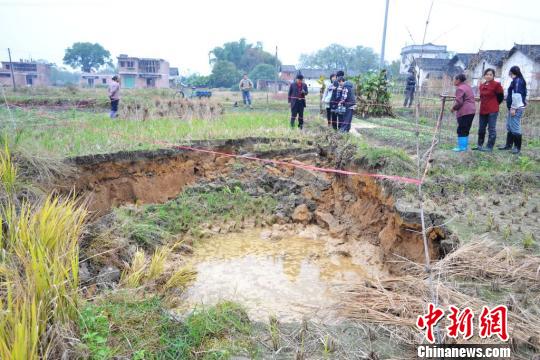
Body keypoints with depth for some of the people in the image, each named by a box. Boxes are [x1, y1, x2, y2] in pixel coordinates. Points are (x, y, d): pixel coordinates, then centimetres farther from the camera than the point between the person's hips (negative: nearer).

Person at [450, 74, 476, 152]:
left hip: (464, 112, -10)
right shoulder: (467, 87, 20)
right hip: (472, 110, 10)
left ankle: (461, 146, -5)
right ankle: (465, 146, 19)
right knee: (466, 130, 14)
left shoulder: (460, 88, -11)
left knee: (461, 130, -5)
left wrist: (454, 108, -2)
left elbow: (459, 102, -18)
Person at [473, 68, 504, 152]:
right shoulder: (482, 85, 11)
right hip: (483, 110, 7)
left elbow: (501, 97, -1)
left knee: (491, 129, -3)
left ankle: (490, 147, 1)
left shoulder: (496, 85, -6)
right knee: (481, 129, 13)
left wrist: (494, 104, 6)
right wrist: (484, 103, 13)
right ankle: (480, 145, 24)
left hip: (492, 111, -7)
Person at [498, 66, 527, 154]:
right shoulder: (515, 80, 18)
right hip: (513, 107, 10)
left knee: (515, 127, -9)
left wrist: (513, 108, -20)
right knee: (509, 127, 14)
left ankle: (517, 147, -6)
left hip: (516, 108, -10)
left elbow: (517, 95, -19)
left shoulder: (518, 80, -11)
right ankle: (508, 145, 20)